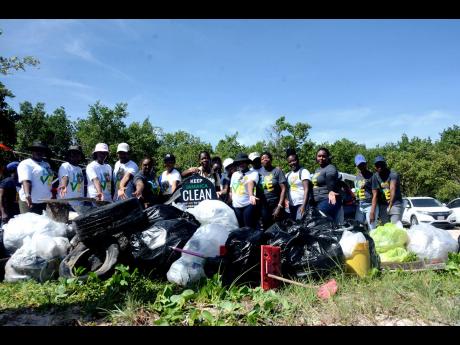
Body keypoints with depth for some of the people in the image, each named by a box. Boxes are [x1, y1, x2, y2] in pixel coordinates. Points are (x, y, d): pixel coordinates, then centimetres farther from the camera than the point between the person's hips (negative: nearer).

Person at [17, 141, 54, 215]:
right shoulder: (26, 164, -4)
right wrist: (27, 194, -34)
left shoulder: (47, 164, 18)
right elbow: (25, 180, -19)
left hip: (47, 202, 7)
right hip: (32, 202, -7)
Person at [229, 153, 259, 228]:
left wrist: (251, 195, -41)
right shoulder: (234, 174, 14)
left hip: (248, 205, -5)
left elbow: (251, 183, -24)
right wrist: (230, 202, 12)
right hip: (236, 206, 5)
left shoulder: (253, 173, -3)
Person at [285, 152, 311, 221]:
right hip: (291, 205, 7)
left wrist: (304, 205, -24)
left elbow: (306, 189, -14)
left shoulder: (303, 171, -5)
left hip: (301, 204, -7)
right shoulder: (288, 175, 15)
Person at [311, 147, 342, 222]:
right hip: (319, 202, 10)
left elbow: (330, 181, -30)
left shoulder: (330, 168, -10)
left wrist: (331, 191, -49)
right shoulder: (317, 170, 20)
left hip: (329, 201, -10)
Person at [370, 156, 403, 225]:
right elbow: (375, 195, -5)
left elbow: (392, 189, -27)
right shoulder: (375, 177, -1)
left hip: (395, 204, -3)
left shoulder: (393, 174, -14)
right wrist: (372, 212, -12)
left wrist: (390, 205, -39)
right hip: (383, 205, 4)